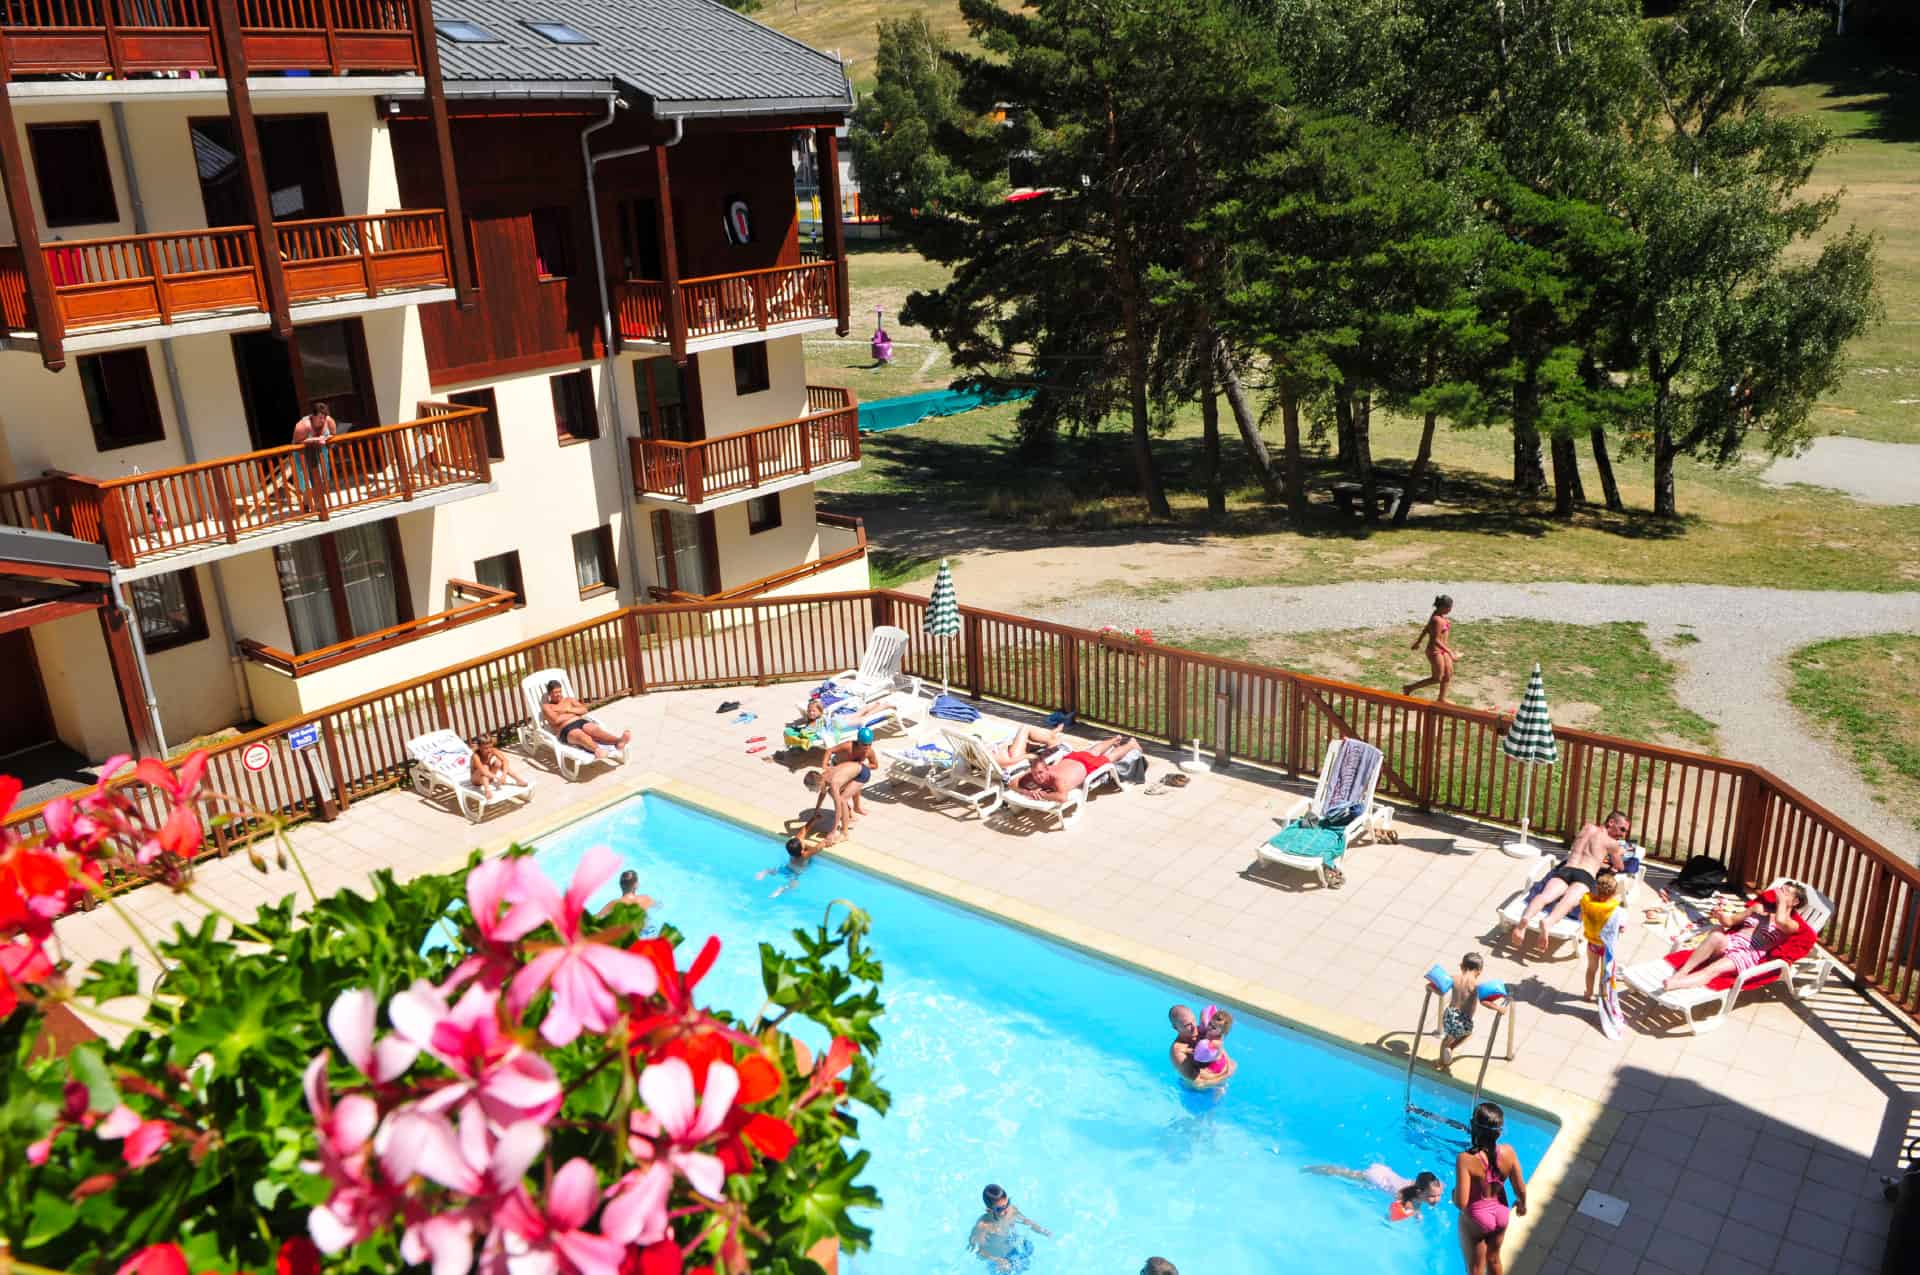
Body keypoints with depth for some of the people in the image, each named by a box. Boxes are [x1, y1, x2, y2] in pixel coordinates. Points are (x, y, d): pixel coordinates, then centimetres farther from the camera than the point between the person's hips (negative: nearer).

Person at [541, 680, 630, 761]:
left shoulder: (568, 699, 28)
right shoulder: (546, 706, 13)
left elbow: (584, 709, 15)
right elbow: (556, 720, -6)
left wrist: (569, 709, 1)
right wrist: (573, 714, 5)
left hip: (581, 722, 5)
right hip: (565, 729, -5)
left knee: (595, 730, -31)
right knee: (581, 735, -41)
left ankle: (618, 741, -62)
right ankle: (597, 750, -76)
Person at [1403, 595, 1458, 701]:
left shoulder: (1440, 616, 1)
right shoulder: (1437, 620, -28)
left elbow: (1426, 629, 14)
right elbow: (1435, 640, -29)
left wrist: (1419, 641, 28)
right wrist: (1450, 652, -29)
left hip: (1442, 649, 9)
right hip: (1435, 651, -9)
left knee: (1449, 673, 16)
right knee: (1437, 678, 5)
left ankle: (1441, 698, 31)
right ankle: (1409, 687, 16)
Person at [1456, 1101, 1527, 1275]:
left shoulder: (1465, 1159, -34)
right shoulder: (1508, 1152, -22)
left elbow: (1461, 1203, -31)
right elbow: (1520, 1189, -8)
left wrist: (1454, 1192, -8)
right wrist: (1522, 1204, 14)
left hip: (1476, 1219, -4)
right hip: (1500, 1214, 4)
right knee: (1494, 1259, 31)